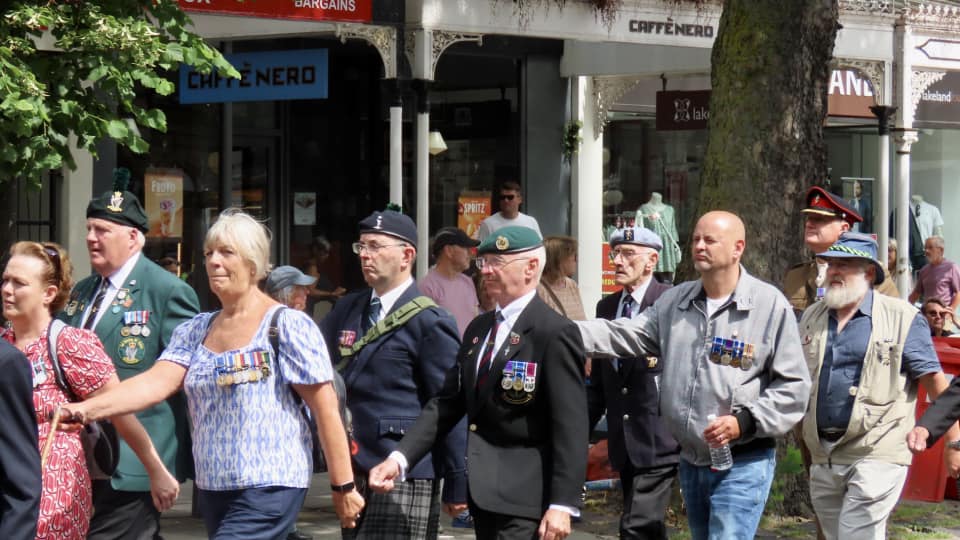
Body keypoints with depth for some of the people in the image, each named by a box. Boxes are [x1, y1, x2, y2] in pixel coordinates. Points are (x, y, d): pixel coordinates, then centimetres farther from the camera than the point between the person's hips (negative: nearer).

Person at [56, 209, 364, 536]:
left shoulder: (288, 325, -5)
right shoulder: (196, 331, 12)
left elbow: (326, 409, -6)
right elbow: (157, 382, -2)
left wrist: (343, 487, -8)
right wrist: (87, 409, -19)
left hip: (268, 489, -6)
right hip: (212, 489, 7)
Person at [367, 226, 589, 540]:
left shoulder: (554, 334, -11)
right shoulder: (479, 328, 15)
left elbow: (571, 426, -15)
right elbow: (447, 404, 12)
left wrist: (562, 504, -19)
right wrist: (400, 458, 0)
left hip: (524, 497, -8)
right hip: (484, 492, 8)